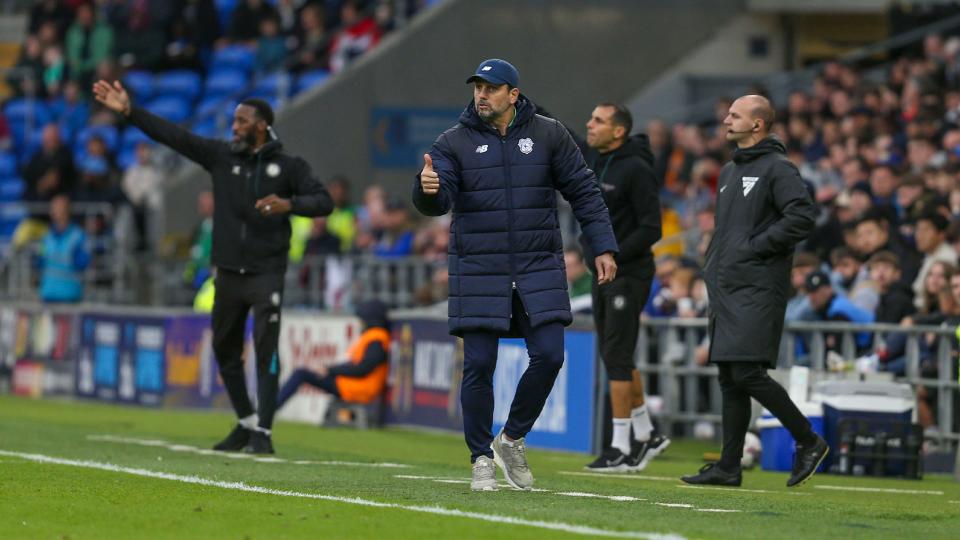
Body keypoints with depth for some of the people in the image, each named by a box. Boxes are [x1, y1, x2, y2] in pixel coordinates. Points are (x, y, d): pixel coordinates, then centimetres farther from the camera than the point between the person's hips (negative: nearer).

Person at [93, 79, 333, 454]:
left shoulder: (288, 166, -1)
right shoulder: (221, 155, 7)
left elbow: (323, 201, -8)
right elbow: (174, 135, 2)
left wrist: (289, 204, -26)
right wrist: (129, 112, -6)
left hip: (267, 274, -5)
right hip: (228, 273, 5)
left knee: (266, 352, -9)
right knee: (225, 352, 11)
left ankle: (262, 432, -8)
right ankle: (245, 423, 25)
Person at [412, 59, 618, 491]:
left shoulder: (548, 135, 3)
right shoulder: (454, 143, 1)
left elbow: (583, 192, 7)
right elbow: (438, 202, -9)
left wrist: (603, 248, 1)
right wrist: (428, 189, -34)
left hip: (539, 269, 1)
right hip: (478, 272, -1)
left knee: (549, 355, -8)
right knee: (479, 366, -3)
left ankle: (512, 439, 13)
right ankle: (482, 459, 9)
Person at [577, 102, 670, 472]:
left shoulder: (635, 169, -15)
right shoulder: (590, 157, 7)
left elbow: (651, 229, -17)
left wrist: (613, 256, -21)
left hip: (628, 274, -8)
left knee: (617, 358, -8)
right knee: (616, 358, 13)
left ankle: (621, 448, -6)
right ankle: (645, 435, 24)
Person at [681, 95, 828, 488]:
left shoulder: (777, 169, -8)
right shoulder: (730, 171, 20)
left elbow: (803, 217, -19)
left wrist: (756, 246, -16)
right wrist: (713, 264, 14)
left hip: (758, 290, -9)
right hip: (726, 290, 9)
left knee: (748, 373, -15)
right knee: (730, 379, 7)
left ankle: (808, 441, -3)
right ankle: (729, 466, 8)